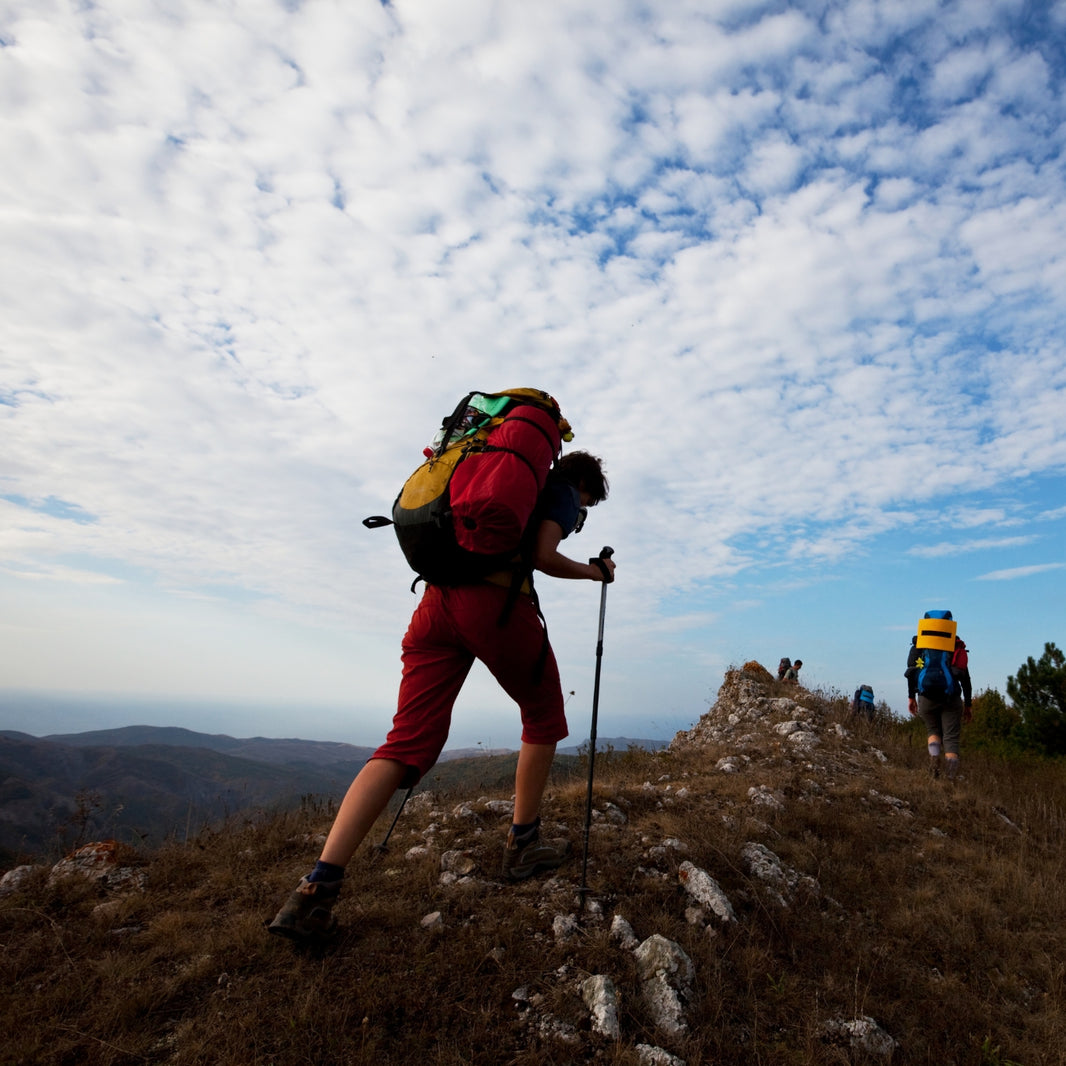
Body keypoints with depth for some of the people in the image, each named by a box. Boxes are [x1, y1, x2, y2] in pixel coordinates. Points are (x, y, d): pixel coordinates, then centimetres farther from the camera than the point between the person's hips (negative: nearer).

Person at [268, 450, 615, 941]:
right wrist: (595, 571, 13)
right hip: (498, 604, -6)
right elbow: (544, 556, -3)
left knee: (407, 743, -1)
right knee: (542, 719, 18)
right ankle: (522, 846, 21)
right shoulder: (563, 492, 14)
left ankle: (318, 886, -10)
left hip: (436, 600, 6)